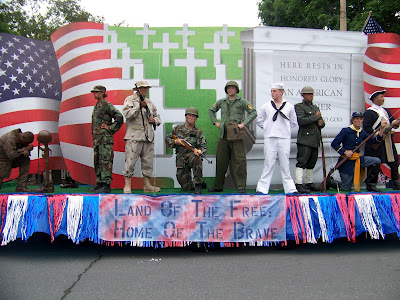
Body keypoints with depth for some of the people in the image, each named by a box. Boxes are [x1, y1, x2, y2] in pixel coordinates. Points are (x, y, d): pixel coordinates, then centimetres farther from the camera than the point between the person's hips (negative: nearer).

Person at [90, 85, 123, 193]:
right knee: (97, 161, 11)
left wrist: (110, 128, -13)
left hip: (105, 138, -9)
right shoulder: (96, 106, 19)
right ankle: (99, 183, 18)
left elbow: (119, 117, -16)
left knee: (105, 160, -12)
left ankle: (106, 185, -13)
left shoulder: (107, 105, -8)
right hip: (96, 137, 9)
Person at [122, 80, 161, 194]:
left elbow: (158, 118, 25)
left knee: (148, 162, 7)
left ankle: (147, 185, 15)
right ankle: (127, 185, 1)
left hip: (149, 137, 6)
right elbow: (127, 114, -13)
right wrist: (140, 106, -17)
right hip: (134, 137, -6)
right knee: (130, 162, -6)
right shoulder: (130, 99, 3)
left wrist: (154, 120, 3)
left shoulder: (150, 102, 20)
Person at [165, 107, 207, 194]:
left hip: (192, 154, -1)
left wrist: (199, 151, -25)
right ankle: (191, 185, 32)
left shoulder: (199, 132, 4)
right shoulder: (177, 129, 9)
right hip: (181, 158, 1)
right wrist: (176, 141, -7)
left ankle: (198, 185, -26)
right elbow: (167, 139, 12)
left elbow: (203, 146, -2)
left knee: (197, 160, -40)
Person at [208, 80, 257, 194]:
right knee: (221, 160, 7)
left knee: (239, 160, -8)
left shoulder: (242, 102, 4)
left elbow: (253, 113, -1)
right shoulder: (221, 102, 16)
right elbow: (211, 111, 29)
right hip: (223, 134, 4)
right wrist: (215, 122, 14)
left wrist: (243, 123, -10)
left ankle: (241, 186, -4)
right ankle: (218, 186, 17)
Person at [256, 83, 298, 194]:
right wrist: (267, 128, 7)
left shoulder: (289, 106, 6)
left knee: (285, 164, 4)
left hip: (284, 138, 0)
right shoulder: (265, 106, 5)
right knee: (268, 164, -1)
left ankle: (290, 189, 10)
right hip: (269, 138, 0)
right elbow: (259, 121, 16)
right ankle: (262, 188, 3)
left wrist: (283, 128, 7)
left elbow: (293, 122, 16)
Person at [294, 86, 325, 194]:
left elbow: (321, 122, 26)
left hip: (315, 140, 8)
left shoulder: (316, 107, 23)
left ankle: (309, 183, 19)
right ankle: (298, 184, -15)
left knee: (311, 163, 12)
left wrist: (321, 123, 1)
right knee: (302, 161, -14)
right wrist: (316, 117, -11)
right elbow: (301, 120, -17)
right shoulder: (299, 107, -1)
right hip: (305, 139, -8)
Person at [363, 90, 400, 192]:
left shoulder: (386, 111, 20)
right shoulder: (369, 112, -6)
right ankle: (371, 185, 2)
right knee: (375, 165, -6)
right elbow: (367, 128, -13)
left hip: (388, 142, 7)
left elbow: (391, 123, 20)